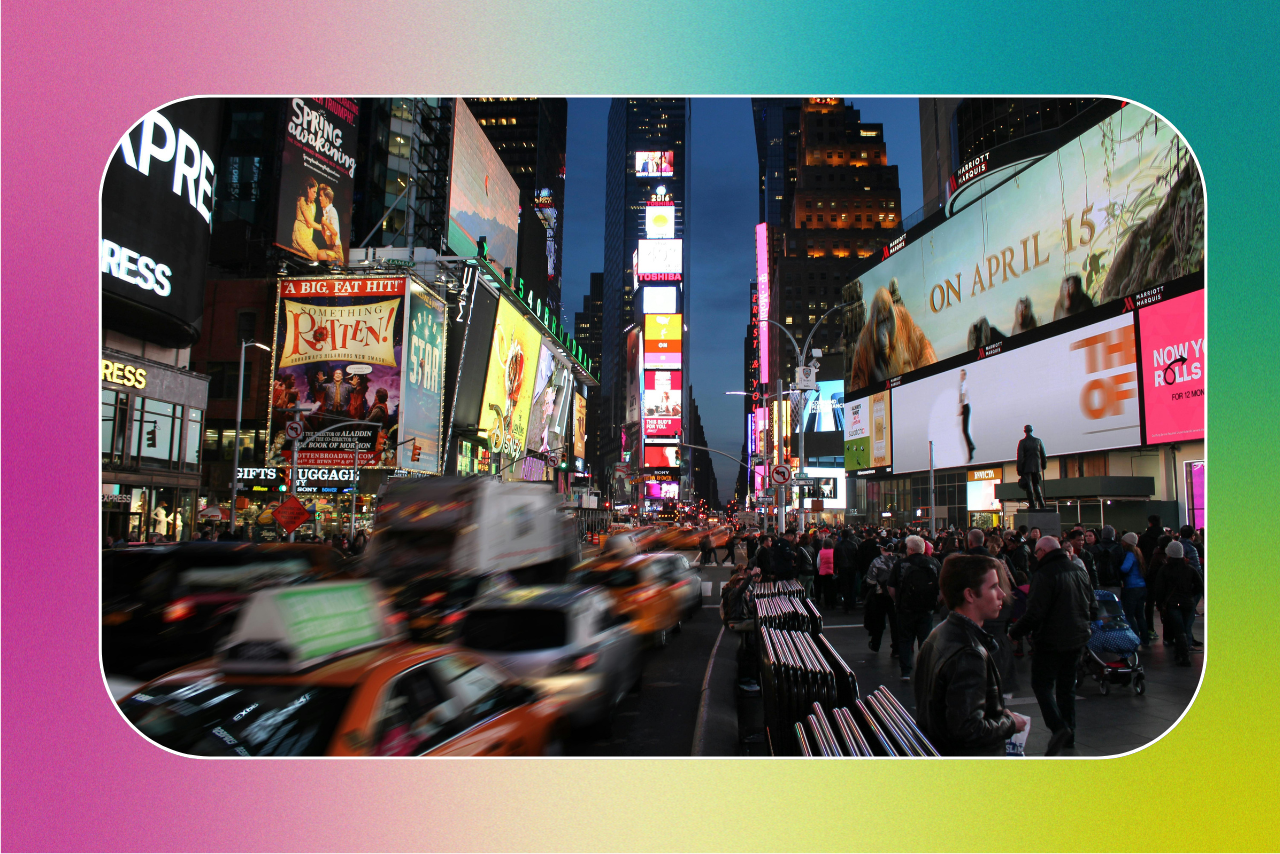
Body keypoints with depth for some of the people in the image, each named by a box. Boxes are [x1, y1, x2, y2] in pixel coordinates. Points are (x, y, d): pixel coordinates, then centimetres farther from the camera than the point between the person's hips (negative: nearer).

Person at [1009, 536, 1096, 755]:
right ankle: (1068, 734, 22)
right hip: (1077, 639, 8)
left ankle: (1058, 727, -18)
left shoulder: (1044, 575, -18)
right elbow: (1093, 608, 16)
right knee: (1066, 685, 17)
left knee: (1042, 684, 0)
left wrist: (1014, 632, -9)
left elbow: (1035, 614, -21)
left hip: (1051, 640, -8)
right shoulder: (1079, 572, 7)